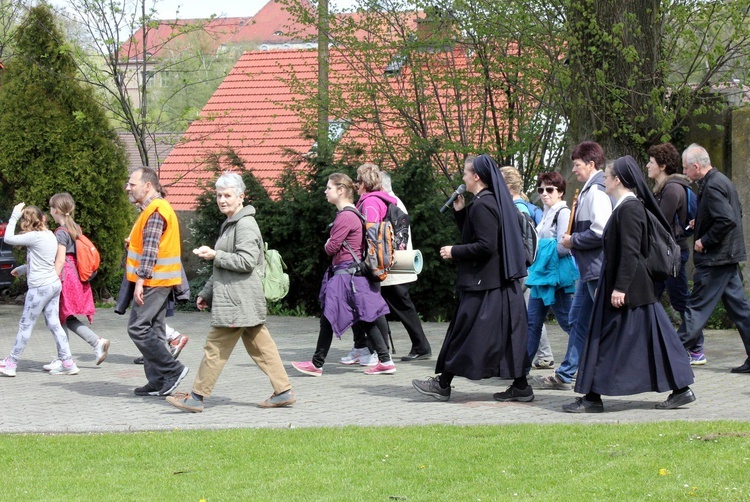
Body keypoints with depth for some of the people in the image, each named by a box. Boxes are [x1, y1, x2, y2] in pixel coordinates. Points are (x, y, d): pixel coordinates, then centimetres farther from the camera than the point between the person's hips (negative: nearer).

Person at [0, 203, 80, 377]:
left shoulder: (34, 237, -15)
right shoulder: (50, 235, 11)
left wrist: (14, 216, -4)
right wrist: (22, 269, 27)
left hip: (40, 287, -8)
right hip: (54, 284, 8)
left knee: (25, 325, 1)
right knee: (54, 324, 8)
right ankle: (67, 363, 5)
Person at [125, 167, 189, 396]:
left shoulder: (155, 211, -16)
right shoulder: (152, 209, 18)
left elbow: (150, 249, -23)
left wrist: (140, 280, -26)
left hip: (153, 280, -11)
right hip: (158, 280, 11)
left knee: (138, 328, -10)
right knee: (153, 329, 11)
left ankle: (172, 369, -10)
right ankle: (158, 382, 13)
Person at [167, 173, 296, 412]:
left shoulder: (245, 225, -12)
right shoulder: (230, 224, 21)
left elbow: (247, 261, -21)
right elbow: (223, 268, 27)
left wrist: (215, 255, -17)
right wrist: (206, 293, 25)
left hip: (238, 302, -10)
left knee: (215, 347, -6)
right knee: (261, 347, 9)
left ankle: (196, 397, -2)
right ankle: (284, 391, 10)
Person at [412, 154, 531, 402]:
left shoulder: (482, 205, -15)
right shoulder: (496, 201, 14)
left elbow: (485, 246, -21)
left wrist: (454, 252, -12)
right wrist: (460, 211, 12)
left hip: (483, 283, -10)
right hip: (502, 280, 10)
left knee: (464, 330, -1)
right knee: (506, 332, 8)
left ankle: (443, 384, 6)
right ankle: (520, 386, 8)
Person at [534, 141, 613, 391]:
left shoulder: (597, 191, -16)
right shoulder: (589, 190, 15)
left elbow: (600, 232, -25)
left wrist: (573, 240, -12)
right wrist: (574, 237, 9)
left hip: (598, 269, -11)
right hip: (589, 269, 11)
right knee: (578, 320, 14)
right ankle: (565, 375, 20)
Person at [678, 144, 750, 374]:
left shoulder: (712, 187, -18)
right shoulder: (722, 181, 13)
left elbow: (727, 220, -28)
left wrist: (704, 241, -18)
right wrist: (700, 224, 15)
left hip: (715, 259, -10)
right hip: (728, 256, 10)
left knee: (697, 305, -4)